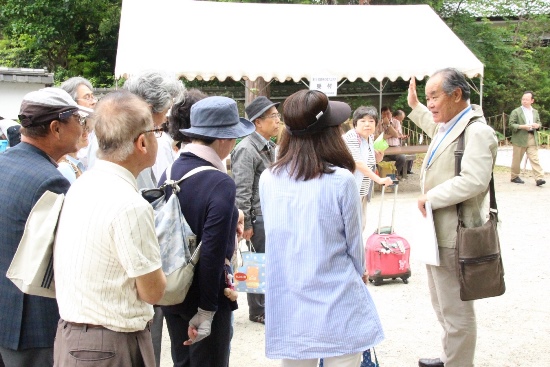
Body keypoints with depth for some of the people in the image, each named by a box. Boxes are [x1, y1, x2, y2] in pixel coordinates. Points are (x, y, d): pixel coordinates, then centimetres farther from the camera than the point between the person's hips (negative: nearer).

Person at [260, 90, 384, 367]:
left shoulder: (268, 179, -3)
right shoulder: (341, 180, -13)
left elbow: (274, 238, 7)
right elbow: (354, 242, -2)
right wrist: (359, 273, 19)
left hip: (288, 307, 4)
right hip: (338, 305, -3)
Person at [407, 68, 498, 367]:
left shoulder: (476, 131, -19)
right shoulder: (448, 127, 11)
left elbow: (474, 181, -31)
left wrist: (431, 197, -22)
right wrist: (415, 107, 35)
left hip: (453, 238, -11)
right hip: (437, 233, 11)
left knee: (456, 311, 1)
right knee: (443, 306, 24)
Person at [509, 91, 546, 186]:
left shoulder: (535, 112, 16)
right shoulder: (516, 112, 0)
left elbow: (539, 123, 23)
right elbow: (511, 124, -7)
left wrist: (537, 125, -2)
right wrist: (523, 126, -19)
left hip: (532, 139, 3)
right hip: (520, 138, -3)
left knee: (535, 159, -7)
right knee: (517, 159, 6)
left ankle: (539, 178, -14)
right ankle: (514, 176, 20)